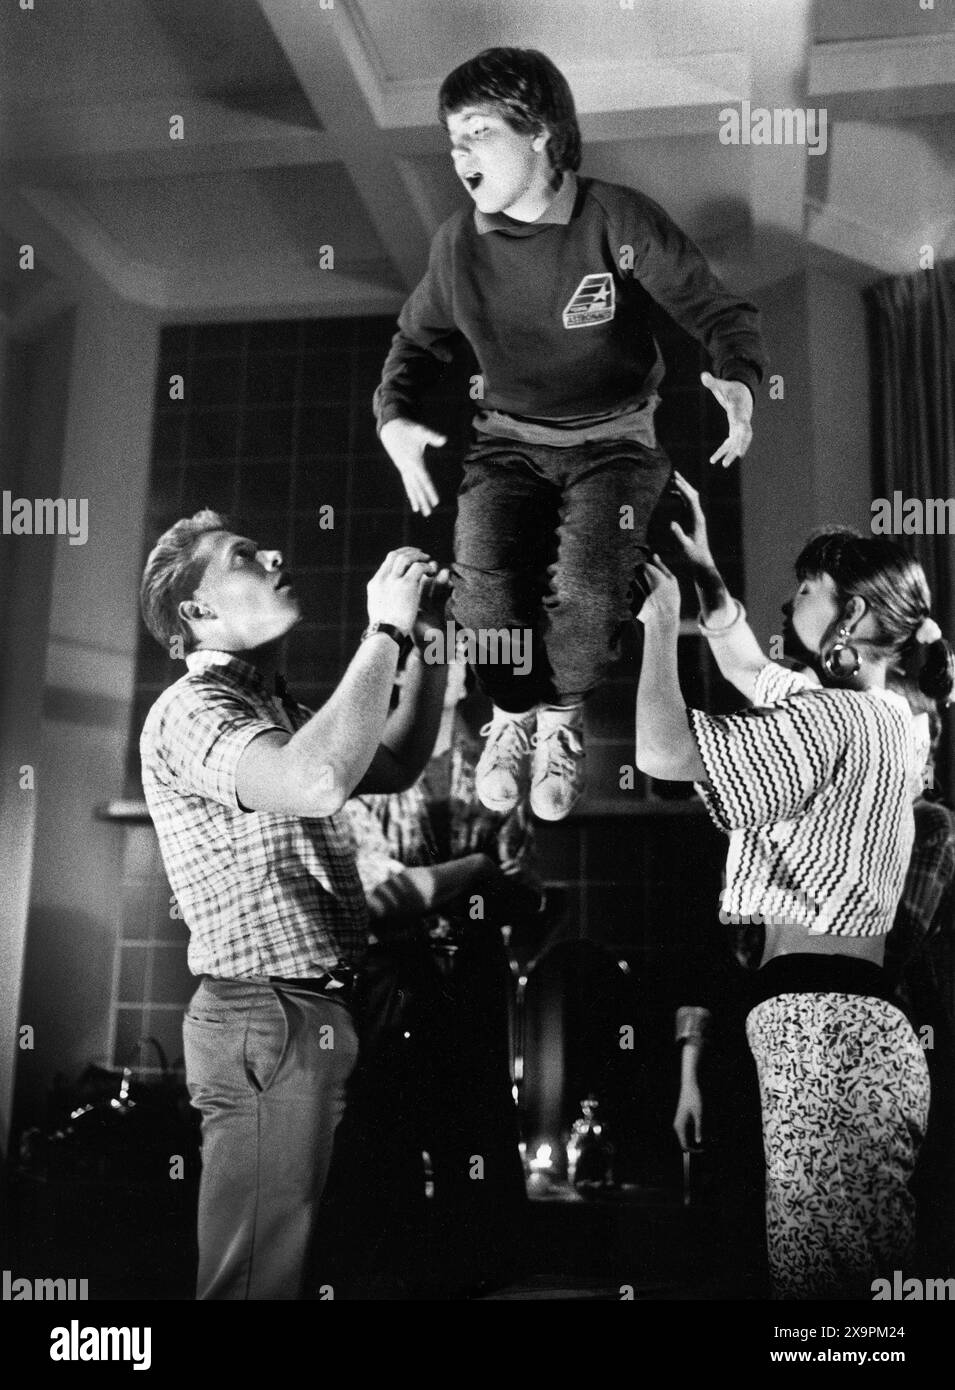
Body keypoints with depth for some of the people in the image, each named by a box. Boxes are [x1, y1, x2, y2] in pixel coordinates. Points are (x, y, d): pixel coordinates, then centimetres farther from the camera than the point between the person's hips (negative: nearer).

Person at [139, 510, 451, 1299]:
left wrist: (429, 643, 12)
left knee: (280, 1262, 21)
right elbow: (319, 783, -33)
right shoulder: (192, 709, -14)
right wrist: (386, 632, -23)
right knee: (256, 1276, -1)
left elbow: (394, 767, 23)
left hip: (311, 1016, 10)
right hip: (267, 1021, -10)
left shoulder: (275, 709, 17)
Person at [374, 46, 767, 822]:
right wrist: (394, 417, -5)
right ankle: (511, 715, 7)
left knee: (588, 581, -28)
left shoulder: (618, 221, -12)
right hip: (511, 439, 3)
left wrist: (739, 382, -29)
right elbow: (418, 341, 15)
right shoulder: (459, 243, -1)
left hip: (615, 438, -2)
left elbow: (722, 314, -8)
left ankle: (561, 716, 6)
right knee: (483, 572, -25)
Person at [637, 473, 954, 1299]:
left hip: (820, 1028, -10)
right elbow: (751, 671, 32)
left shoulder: (835, 718, -11)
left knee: (817, 1281, -6)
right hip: (850, 1024, 10)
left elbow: (662, 751, -17)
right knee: (865, 1279, 12)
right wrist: (706, 575, 26)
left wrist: (663, 615, -4)